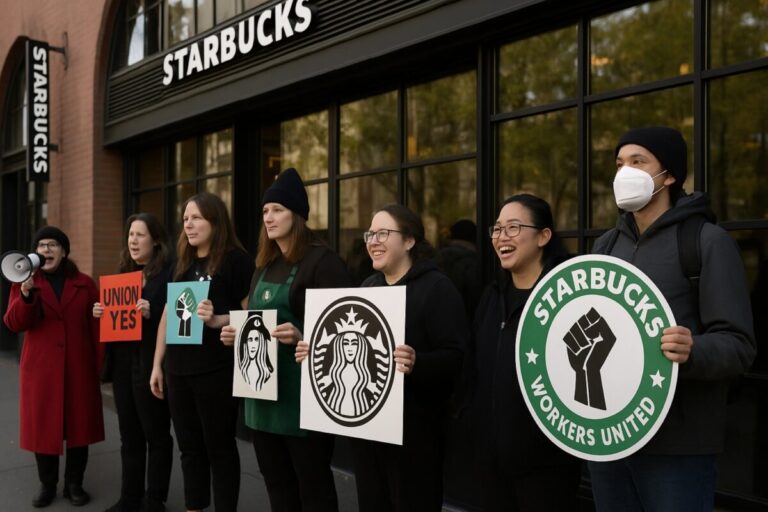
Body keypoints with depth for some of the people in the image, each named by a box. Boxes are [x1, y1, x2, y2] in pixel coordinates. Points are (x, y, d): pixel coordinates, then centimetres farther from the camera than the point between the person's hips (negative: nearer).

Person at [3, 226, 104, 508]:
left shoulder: (84, 284, 4)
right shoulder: (24, 283, 4)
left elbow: (96, 326, 3)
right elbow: (14, 324, -7)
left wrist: (101, 363, -2)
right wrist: (26, 294, -25)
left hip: (78, 368, 0)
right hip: (41, 369, 0)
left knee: (79, 424, 6)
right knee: (43, 426, 6)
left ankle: (74, 484, 20)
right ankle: (47, 485, 22)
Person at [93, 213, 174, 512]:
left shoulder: (168, 273, -8)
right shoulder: (124, 272, 14)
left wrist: (151, 313, -29)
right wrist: (101, 313, 2)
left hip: (151, 363, -7)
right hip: (123, 362, 7)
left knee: (156, 434, 4)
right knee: (129, 433, 14)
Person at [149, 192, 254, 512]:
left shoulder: (236, 259, -7)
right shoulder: (183, 263, 14)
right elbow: (168, 315, 16)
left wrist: (216, 320, -27)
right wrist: (157, 365, 14)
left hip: (217, 369, -7)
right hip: (179, 368, 7)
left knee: (219, 446, 4)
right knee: (189, 446, 15)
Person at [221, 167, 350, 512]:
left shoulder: (321, 260, -9)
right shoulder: (265, 265, 16)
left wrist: (301, 337, -29)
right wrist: (235, 333, 6)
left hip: (302, 388, -8)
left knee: (312, 482, 3)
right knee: (275, 479, 17)